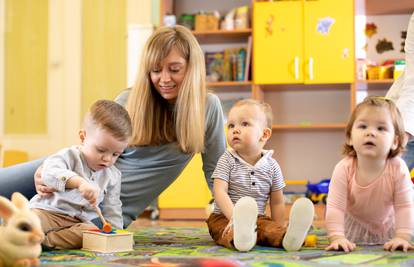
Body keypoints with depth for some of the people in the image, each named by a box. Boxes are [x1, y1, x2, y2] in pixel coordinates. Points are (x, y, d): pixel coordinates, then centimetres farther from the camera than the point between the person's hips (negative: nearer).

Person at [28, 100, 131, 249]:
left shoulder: (113, 176, 12)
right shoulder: (69, 156, -5)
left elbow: (112, 210, 19)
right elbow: (49, 172, -27)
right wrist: (80, 182, -42)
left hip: (81, 222, 4)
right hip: (47, 212, -3)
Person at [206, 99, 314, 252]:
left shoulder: (271, 166, 3)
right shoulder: (227, 160, -3)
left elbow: (277, 203, 9)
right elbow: (220, 192, -14)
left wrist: (279, 231, -1)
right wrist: (235, 216, -30)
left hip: (257, 219, 3)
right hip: (225, 217, -3)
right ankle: (238, 237, -67)